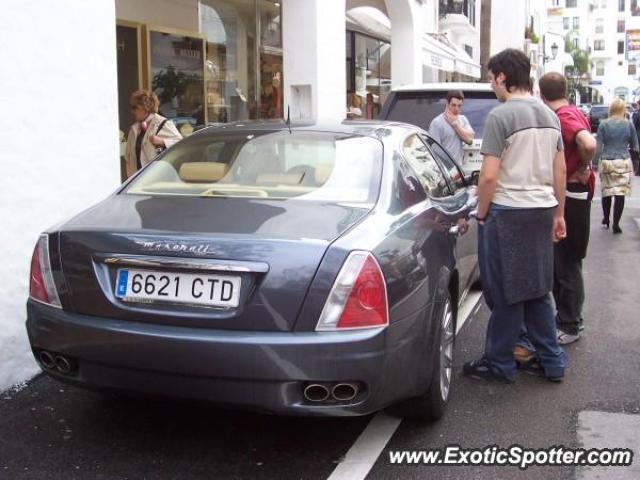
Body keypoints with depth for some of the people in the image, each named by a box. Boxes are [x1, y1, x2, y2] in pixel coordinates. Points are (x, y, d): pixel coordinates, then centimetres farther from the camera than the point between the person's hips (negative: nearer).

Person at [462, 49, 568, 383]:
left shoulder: (501, 115, -14)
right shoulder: (549, 116, 10)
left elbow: (489, 176, -17)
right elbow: (560, 172, 13)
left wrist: (481, 215, -5)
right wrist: (559, 214, 19)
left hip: (508, 212, -8)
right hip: (542, 209, 8)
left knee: (505, 294, 2)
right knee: (538, 289, 17)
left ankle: (499, 364, 14)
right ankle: (551, 361, 22)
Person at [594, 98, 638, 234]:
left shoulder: (603, 124, -2)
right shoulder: (628, 124, 0)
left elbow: (598, 146, -4)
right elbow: (635, 146, 7)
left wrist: (596, 161, 2)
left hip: (606, 162, 1)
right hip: (624, 162, -1)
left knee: (606, 192, 15)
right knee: (620, 194, -1)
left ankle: (606, 220, 26)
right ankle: (616, 224, -4)